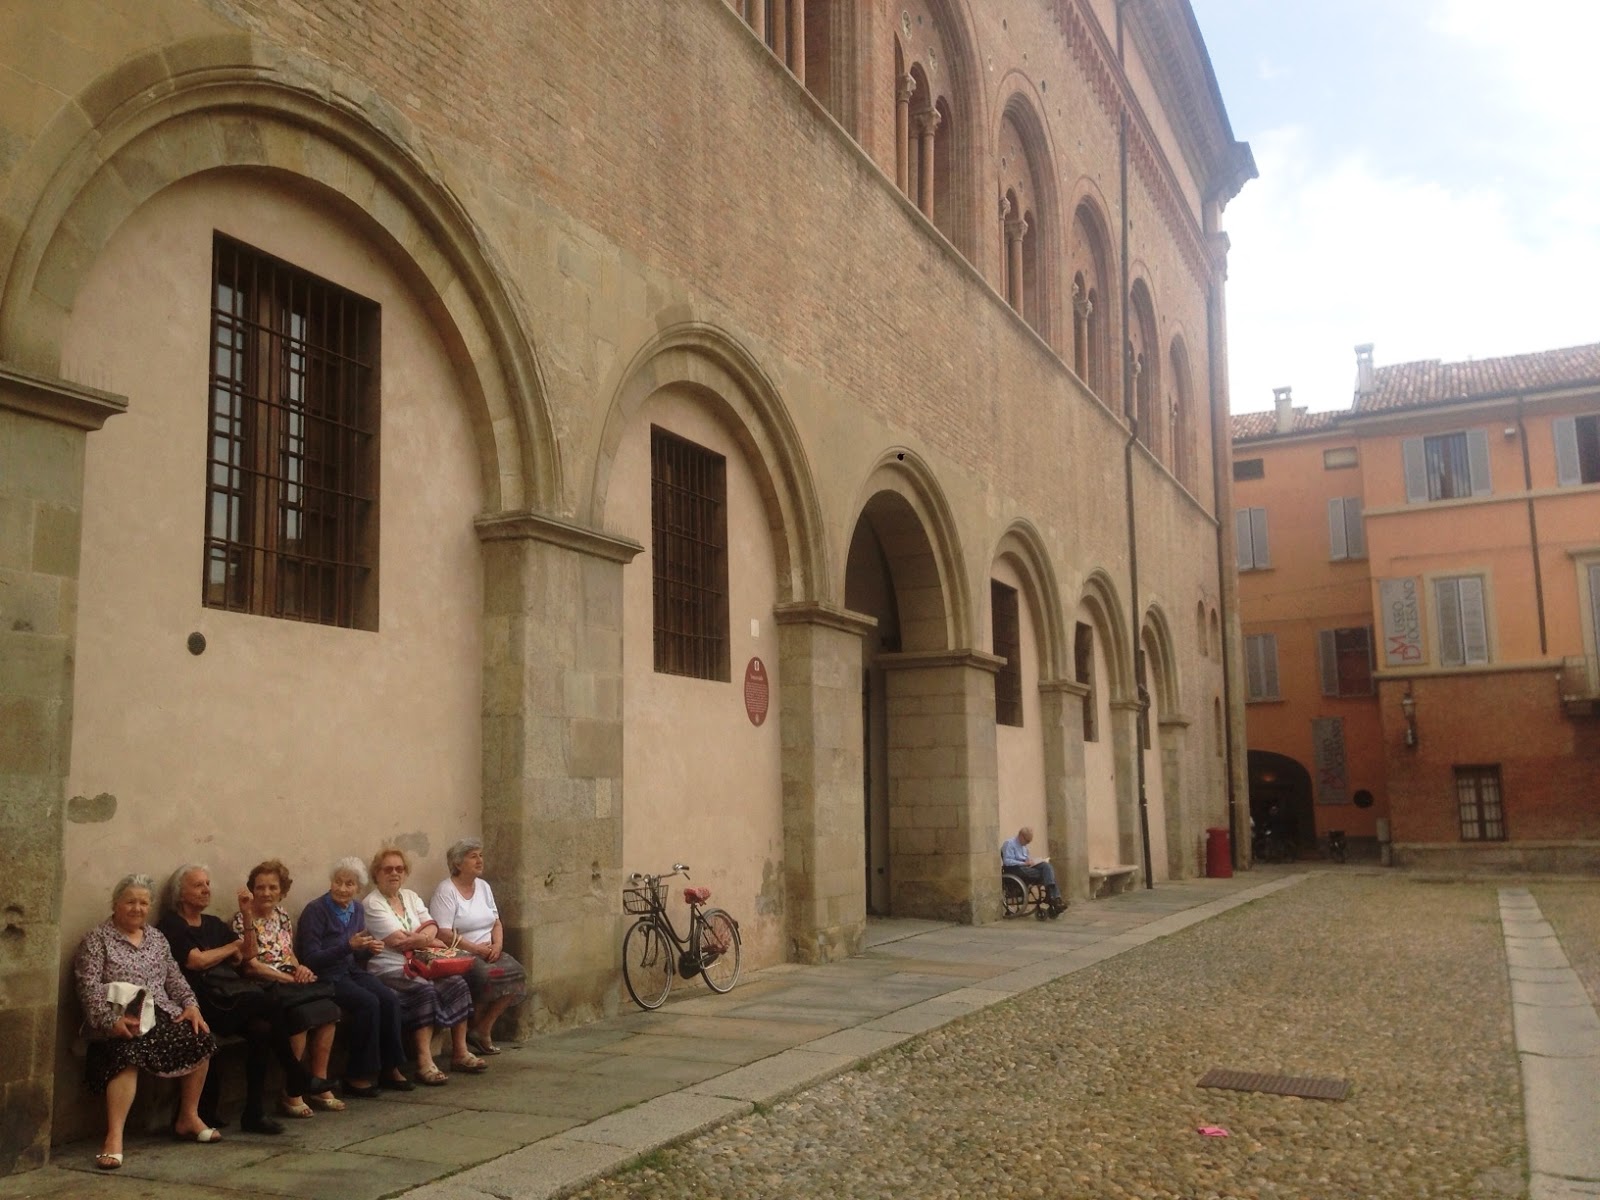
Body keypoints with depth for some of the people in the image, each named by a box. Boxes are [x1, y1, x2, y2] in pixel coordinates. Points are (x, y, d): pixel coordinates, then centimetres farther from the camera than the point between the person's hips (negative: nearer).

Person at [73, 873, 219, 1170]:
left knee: (201, 1040, -15)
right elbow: (89, 986, -9)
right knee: (129, 1053, -35)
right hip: (120, 1020, -6)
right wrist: (112, 1020, -22)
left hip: (162, 1013, 6)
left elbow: (174, 976, 18)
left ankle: (188, 1118, 1)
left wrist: (190, 1005, 1)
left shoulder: (156, 937, 19)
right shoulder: (97, 938, 1)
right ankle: (114, 1137, -37)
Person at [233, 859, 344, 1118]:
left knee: (327, 1009, -22)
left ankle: (318, 1085, -15)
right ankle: (290, 1093, -20)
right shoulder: (242, 919, -1)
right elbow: (250, 963, -9)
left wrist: (300, 968, 4)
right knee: (302, 1014, -32)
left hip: (290, 982, 6)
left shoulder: (282, 915, 18)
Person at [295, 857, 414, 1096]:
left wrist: (369, 948, -5)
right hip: (325, 977, -6)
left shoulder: (357, 910, 9)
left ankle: (391, 1068, -10)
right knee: (368, 1002, -29)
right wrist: (348, 946, -26)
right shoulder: (316, 911, -11)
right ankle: (358, 1076, -18)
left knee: (390, 1000, -20)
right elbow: (311, 959, -16)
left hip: (353, 971, 6)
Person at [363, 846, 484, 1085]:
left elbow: (432, 926, 7)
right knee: (423, 988, -33)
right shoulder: (371, 903, -5)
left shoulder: (410, 896, 18)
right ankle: (424, 1062, -33)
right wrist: (431, 942, -4)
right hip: (390, 967, -7)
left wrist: (422, 937, -16)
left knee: (456, 983, -14)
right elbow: (397, 940, -13)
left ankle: (460, 1052, -7)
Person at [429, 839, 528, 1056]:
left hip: (488, 952, 7)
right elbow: (443, 934, -16)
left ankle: (483, 1029, -6)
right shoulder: (446, 890, -8)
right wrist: (476, 948, -18)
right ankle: (479, 1030, -5)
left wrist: (497, 944, -4)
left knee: (516, 972, -18)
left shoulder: (483, 886, 15)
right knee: (485, 976, -32)